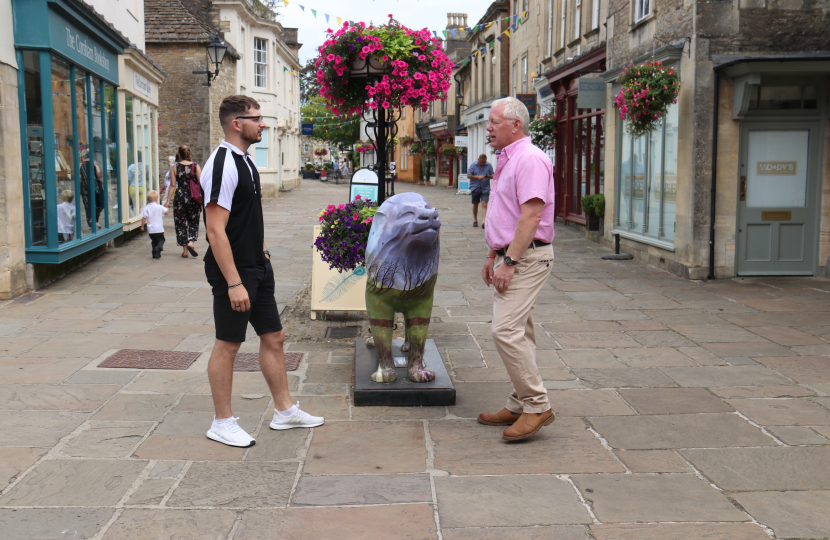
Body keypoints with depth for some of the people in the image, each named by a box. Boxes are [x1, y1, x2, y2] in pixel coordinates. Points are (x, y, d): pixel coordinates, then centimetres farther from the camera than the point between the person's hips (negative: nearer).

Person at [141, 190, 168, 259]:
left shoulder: (146, 208, -4)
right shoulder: (160, 207, -6)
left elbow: (144, 218, -5)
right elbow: (166, 212, 7)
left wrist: (142, 226, 7)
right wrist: (166, 207, 27)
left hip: (151, 230, 2)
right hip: (159, 229, -2)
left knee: (154, 241, 15)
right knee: (161, 239, 8)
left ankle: (155, 254, 10)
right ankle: (159, 247, -22)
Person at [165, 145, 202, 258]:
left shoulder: (175, 167, 0)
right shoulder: (196, 166, 0)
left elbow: (172, 185, -3)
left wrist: (168, 200, 1)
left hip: (180, 196, 0)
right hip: (193, 197, 0)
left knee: (181, 223, 8)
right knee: (193, 222, 14)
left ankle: (184, 250, 8)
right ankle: (190, 242, -10)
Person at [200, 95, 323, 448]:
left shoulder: (246, 160, 12)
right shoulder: (222, 165, -19)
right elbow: (216, 231, -23)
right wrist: (234, 283, -25)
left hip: (257, 267, 10)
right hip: (234, 272, -9)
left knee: (273, 337, 14)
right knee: (227, 345, 2)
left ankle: (285, 411, 27)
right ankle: (222, 423, 16)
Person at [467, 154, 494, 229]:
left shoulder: (489, 166, 4)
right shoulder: (473, 165, 0)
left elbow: (492, 176, 8)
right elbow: (468, 176, -3)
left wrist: (488, 176, -16)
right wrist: (477, 177, -16)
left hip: (485, 188, -1)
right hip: (475, 188, 1)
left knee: (484, 204, -12)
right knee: (475, 205, 11)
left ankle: (484, 222, -19)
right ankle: (475, 220, 27)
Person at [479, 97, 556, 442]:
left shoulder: (530, 159, -14)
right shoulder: (506, 160, 18)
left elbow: (531, 214, -23)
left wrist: (509, 261, -24)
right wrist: (492, 255, 22)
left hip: (527, 257, -11)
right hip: (510, 256, 11)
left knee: (506, 329, -16)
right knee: (517, 330, 12)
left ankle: (537, 406, -8)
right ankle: (520, 405, 19)